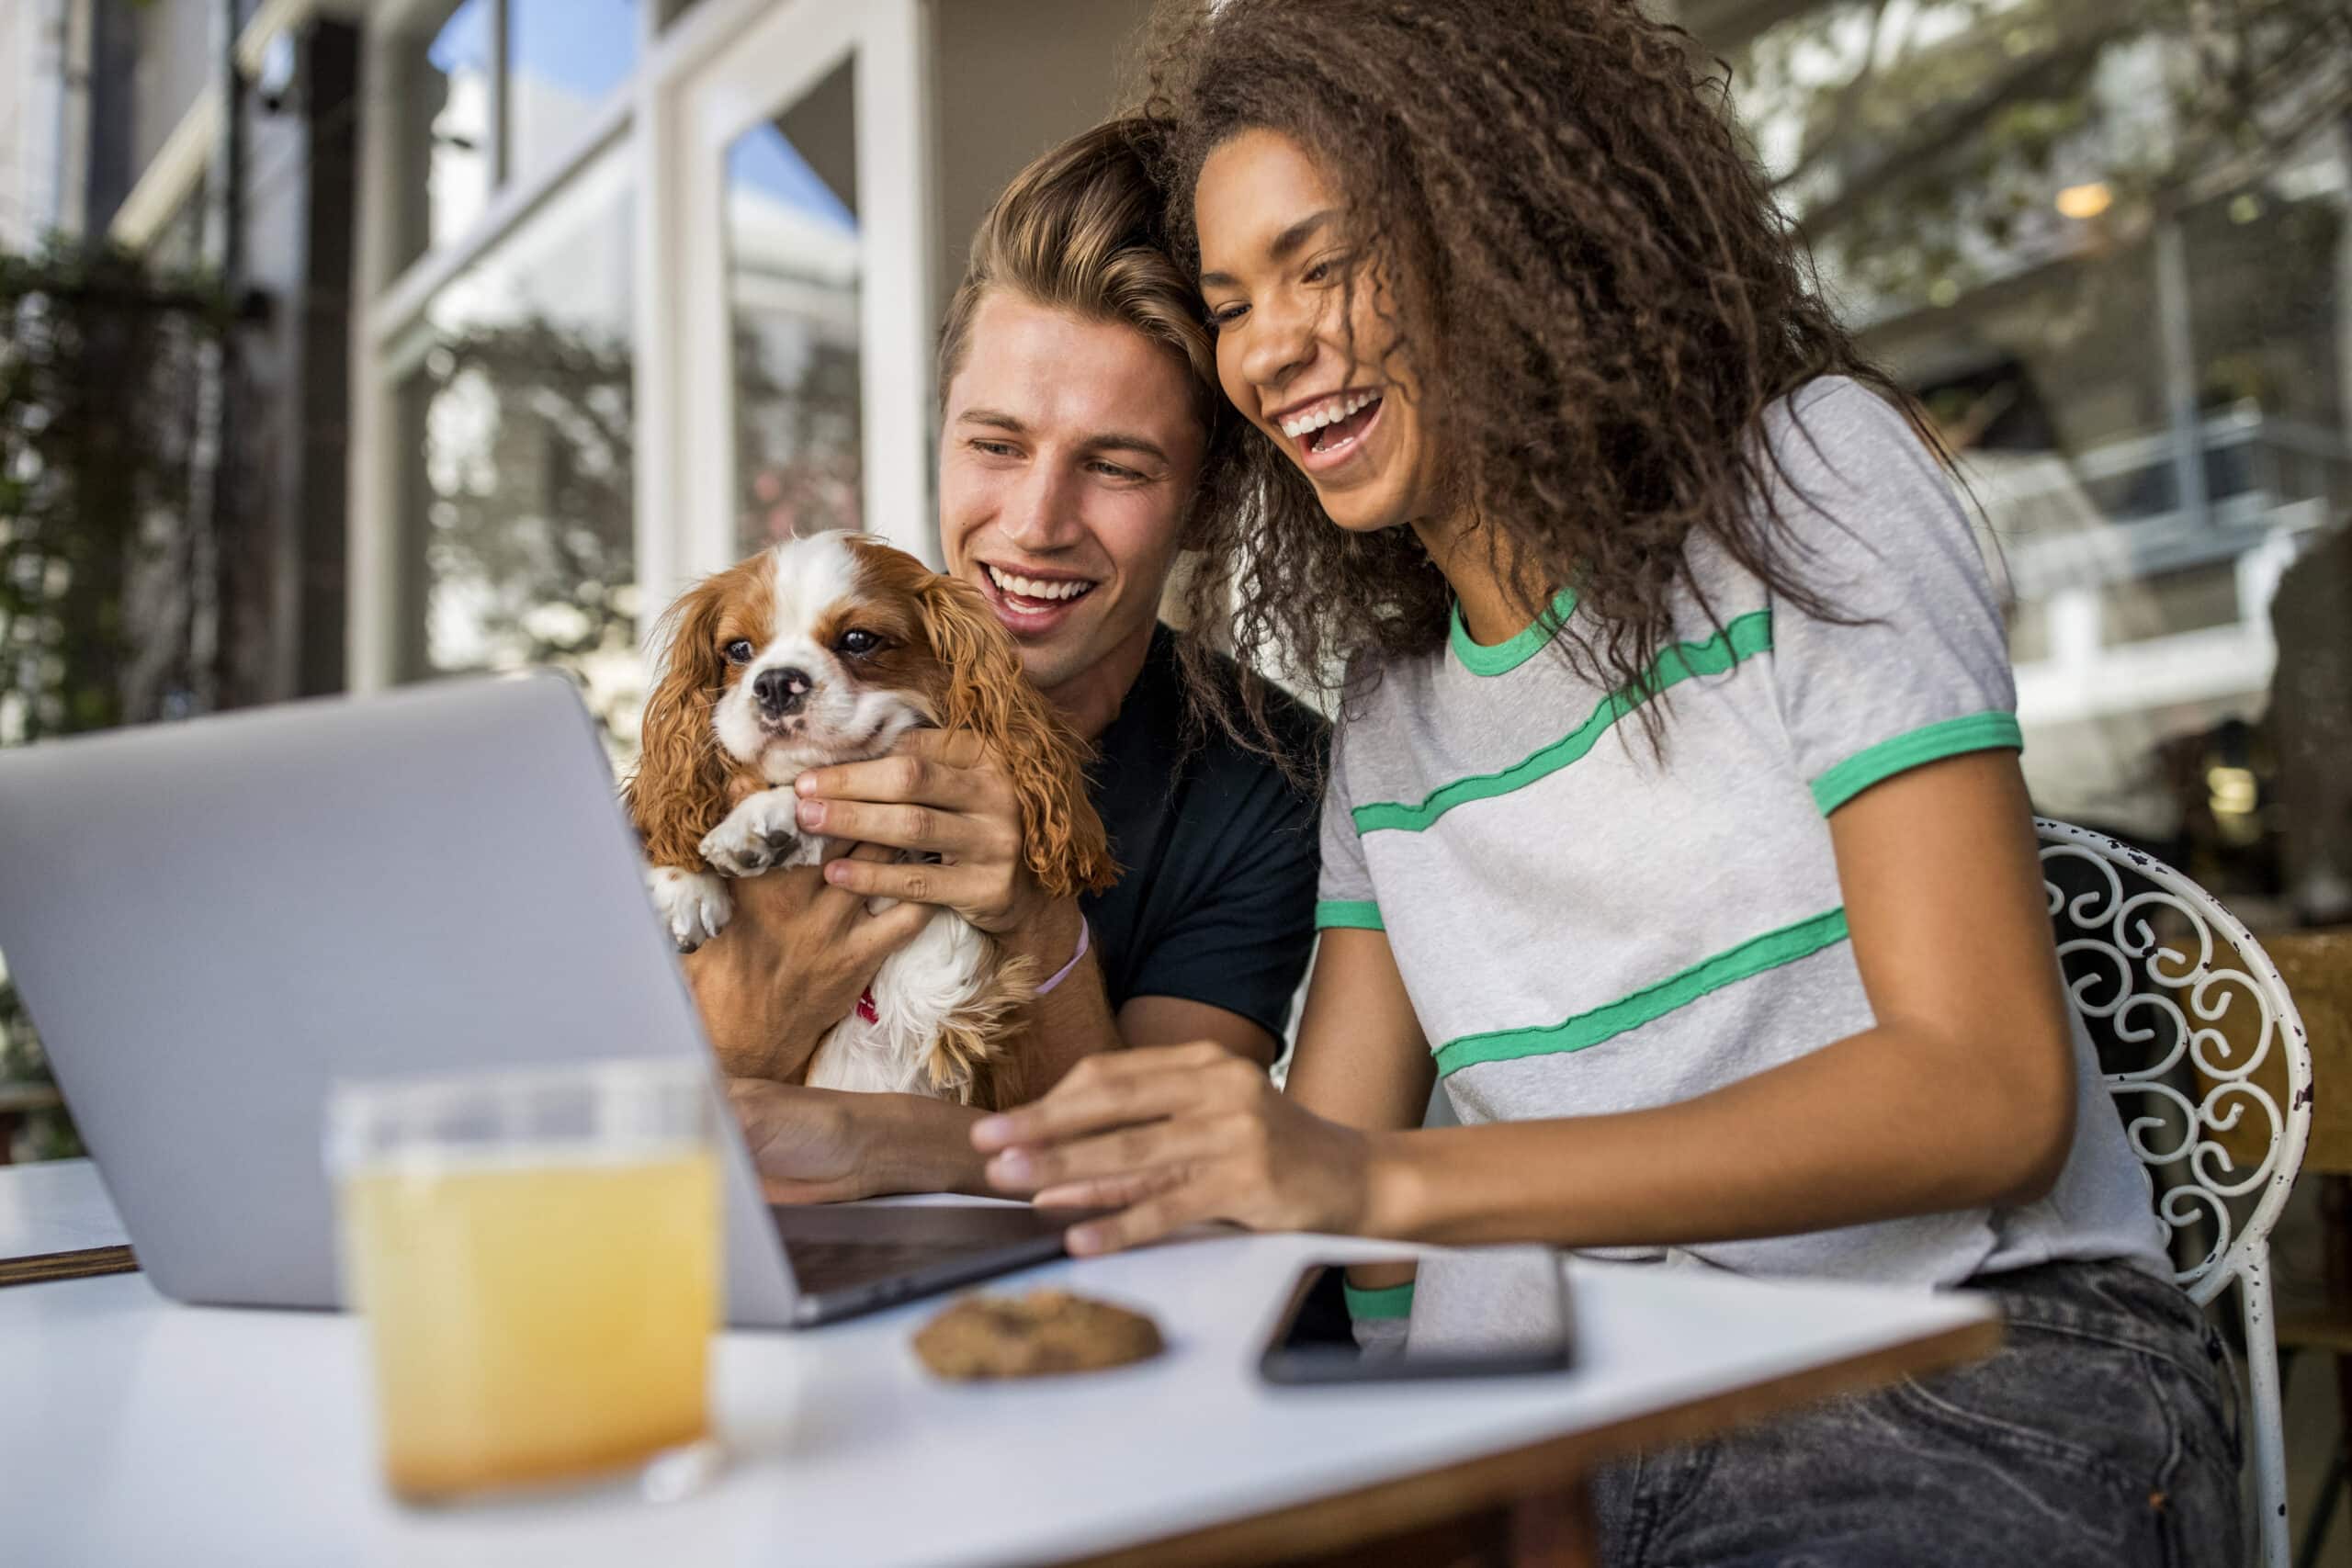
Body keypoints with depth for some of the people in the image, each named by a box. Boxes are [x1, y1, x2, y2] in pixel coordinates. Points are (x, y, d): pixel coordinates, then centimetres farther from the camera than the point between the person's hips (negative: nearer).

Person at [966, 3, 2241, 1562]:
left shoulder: (1804, 472, -4)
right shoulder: (1386, 706, 13)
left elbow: (1988, 1093, -14)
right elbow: (1319, 1177, 8)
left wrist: (1391, 1180, -23)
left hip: (1975, 1391, -3)